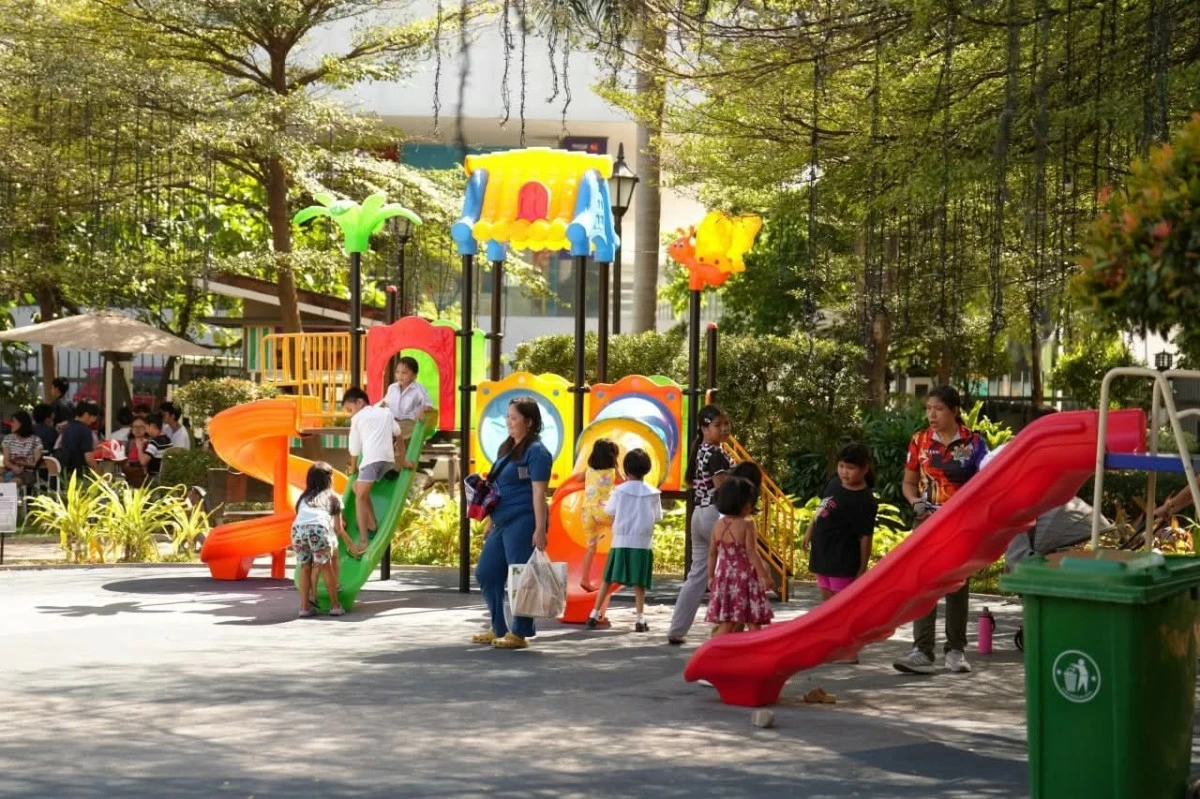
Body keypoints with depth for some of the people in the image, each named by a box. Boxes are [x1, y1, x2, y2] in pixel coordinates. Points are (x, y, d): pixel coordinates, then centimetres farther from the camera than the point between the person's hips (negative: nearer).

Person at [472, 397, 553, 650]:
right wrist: (491, 522, 22)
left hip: (523, 522, -10)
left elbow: (538, 493, -15)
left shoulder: (536, 451, -10)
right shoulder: (507, 448, 17)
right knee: (485, 573, 13)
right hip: (502, 523, 10)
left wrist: (540, 529, -20)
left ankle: (519, 634, 5)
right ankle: (499, 629, 23)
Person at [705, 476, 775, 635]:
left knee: (725, 622, 8)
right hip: (745, 576, -6)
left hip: (724, 576, 6)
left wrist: (711, 576, 18)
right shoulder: (747, 523, -13)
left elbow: (712, 553, 9)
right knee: (753, 622, 2)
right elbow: (752, 553, -16)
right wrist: (764, 575, -11)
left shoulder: (719, 524, 4)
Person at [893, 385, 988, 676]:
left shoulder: (973, 443, -4)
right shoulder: (920, 441, 2)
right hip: (927, 522, 1)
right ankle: (922, 651, -10)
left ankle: (956, 650, 18)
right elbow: (908, 483, 10)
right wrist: (915, 502, -10)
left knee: (957, 585, 8)